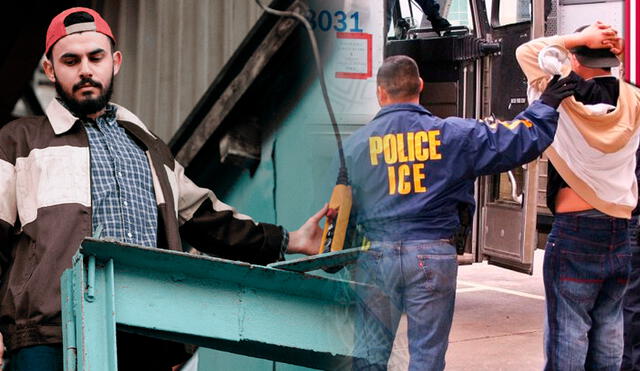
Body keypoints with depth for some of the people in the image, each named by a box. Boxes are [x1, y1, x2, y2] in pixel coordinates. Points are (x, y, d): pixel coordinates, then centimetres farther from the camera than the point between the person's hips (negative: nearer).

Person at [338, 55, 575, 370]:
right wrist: (546, 105, 15)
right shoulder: (453, 134, -1)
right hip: (433, 255, 0)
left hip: (376, 256, 1)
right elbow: (521, 139, 0)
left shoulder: (355, 144, 2)